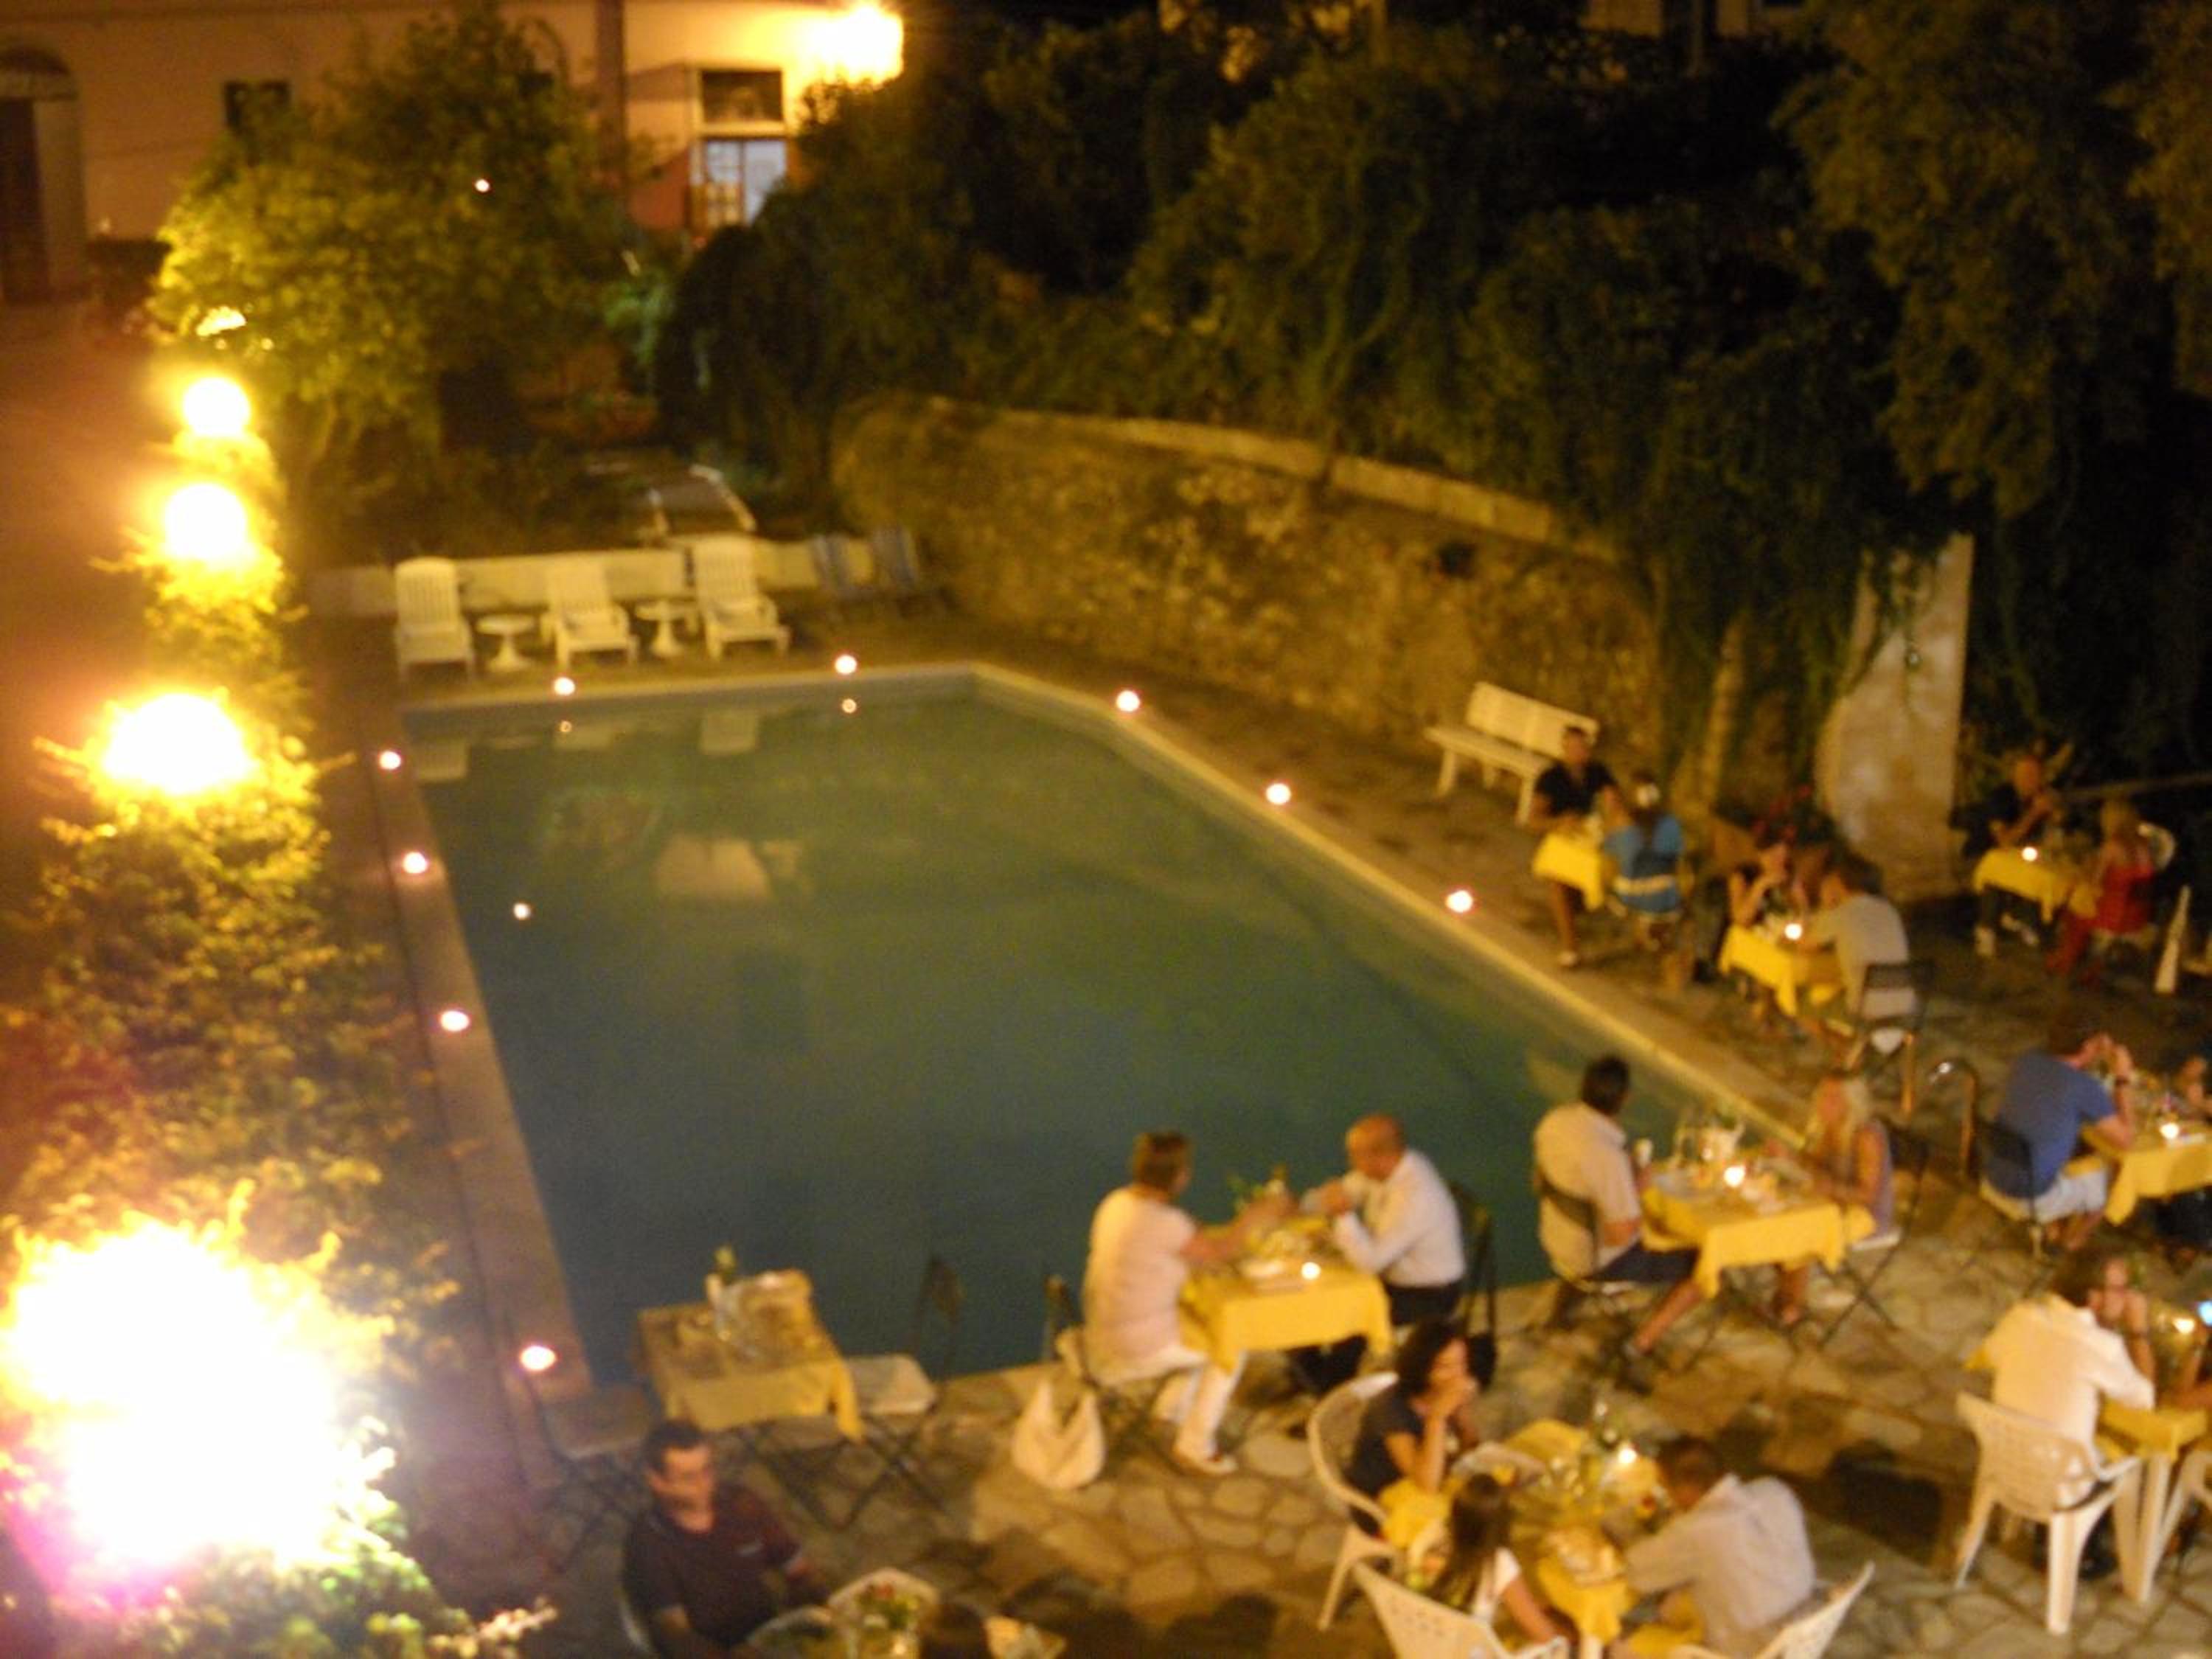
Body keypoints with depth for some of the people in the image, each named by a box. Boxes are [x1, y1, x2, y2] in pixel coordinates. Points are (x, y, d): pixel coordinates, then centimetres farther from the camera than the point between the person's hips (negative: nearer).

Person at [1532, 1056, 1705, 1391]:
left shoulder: (1555, 1120, -10)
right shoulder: (1608, 1156, -34)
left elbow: (1540, 1182, 6)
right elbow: (1623, 1235, -30)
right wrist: (1639, 1187, -14)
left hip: (1555, 1244, 8)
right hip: (1598, 1264, -8)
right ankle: (1639, 1346, -3)